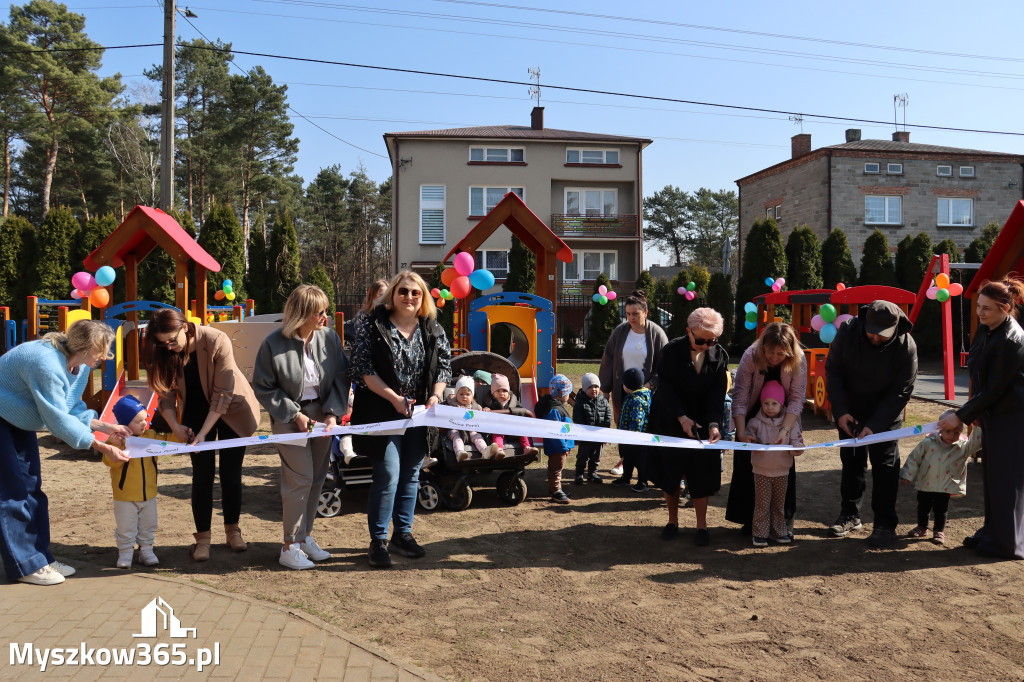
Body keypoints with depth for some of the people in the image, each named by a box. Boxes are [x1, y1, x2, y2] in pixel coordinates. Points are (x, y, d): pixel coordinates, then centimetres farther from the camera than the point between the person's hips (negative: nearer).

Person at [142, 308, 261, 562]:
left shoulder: (217, 341, -28)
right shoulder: (164, 353, -14)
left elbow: (223, 395, -26)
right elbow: (166, 393, -5)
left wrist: (203, 433, -27)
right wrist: (175, 426, -20)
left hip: (232, 410, -3)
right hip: (196, 412, 3)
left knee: (231, 472, 1)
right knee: (202, 473, -3)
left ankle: (232, 530, 18)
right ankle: (202, 538, 4)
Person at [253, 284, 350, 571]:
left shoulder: (329, 337, -6)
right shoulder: (274, 344, -14)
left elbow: (341, 376, 2)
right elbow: (263, 387, -7)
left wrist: (333, 413, -9)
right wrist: (295, 415, -13)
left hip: (322, 412, 4)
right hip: (289, 416, -4)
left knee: (318, 477, 10)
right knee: (300, 478, -8)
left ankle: (306, 536, 27)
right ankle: (290, 546, 6)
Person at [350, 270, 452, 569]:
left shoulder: (433, 329, 6)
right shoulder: (372, 325, -6)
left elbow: (444, 365, 10)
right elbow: (362, 367, -11)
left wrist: (435, 395, -7)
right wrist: (394, 398, -17)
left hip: (419, 412, 5)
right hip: (383, 411, -4)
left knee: (411, 474, 12)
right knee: (388, 475, -7)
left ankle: (403, 533, 26)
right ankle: (378, 540, 7)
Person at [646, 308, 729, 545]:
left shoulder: (720, 355, -7)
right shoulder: (672, 351, -14)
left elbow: (717, 392, -10)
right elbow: (665, 388, -15)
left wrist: (713, 424, -23)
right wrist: (681, 417, -25)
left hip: (702, 421, 1)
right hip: (670, 420, -1)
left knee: (701, 473, 0)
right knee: (669, 471, 7)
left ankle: (701, 525, 13)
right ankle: (672, 520, 23)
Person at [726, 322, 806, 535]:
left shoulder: (798, 361, -24)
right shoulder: (750, 356, -27)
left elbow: (796, 400, -22)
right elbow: (739, 398, -25)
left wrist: (784, 430, -34)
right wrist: (742, 433, -32)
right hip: (752, 417, 0)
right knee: (747, 468, 2)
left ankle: (785, 520, 16)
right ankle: (749, 519, 16)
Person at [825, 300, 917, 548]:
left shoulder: (906, 346, -23)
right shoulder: (848, 332, -20)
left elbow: (901, 392, -18)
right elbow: (833, 371, -11)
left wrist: (875, 425, -26)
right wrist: (840, 411, -19)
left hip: (886, 414, -2)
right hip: (850, 411, 2)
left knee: (885, 465, -2)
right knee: (851, 460, 11)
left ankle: (885, 524, 7)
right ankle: (850, 515, 24)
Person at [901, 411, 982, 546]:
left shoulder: (963, 447, -7)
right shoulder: (928, 443, -9)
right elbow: (914, 458, -3)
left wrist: (978, 427, -30)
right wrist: (907, 475, -4)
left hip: (945, 488, -1)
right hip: (925, 484, 1)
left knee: (941, 510, 10)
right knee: (923, 508, 15)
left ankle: (939, 531, 28)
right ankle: (922, 527, 34)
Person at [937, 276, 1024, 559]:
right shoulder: (985, 329, 3)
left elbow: (994, 390, -20)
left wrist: (961, 416, -15)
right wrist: (973, 412, 13)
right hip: (992, 415, 9)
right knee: (992, 477, 15)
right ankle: (992, 534, 27)